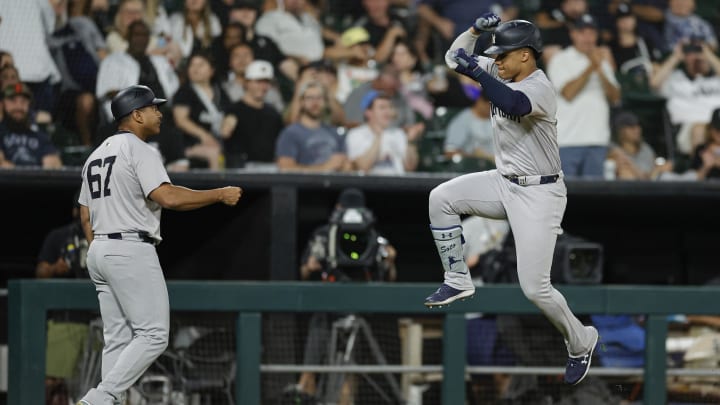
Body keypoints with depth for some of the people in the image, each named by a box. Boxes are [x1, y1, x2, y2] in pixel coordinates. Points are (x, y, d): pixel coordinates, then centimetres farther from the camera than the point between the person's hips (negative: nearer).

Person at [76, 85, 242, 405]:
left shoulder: (97, 155, 18)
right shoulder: (139, 151, -9)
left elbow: (85, 216, 19)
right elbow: (168, 197, -23)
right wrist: (220, 195, -15)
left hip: (99, 250, 9)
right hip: (132, 251, -9)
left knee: (118, 339, 9)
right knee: (153, 334, -8)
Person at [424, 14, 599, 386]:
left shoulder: (540, 88, -23)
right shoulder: (501, 75, 3)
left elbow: (515, 105, -45)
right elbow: (455, 58, 6)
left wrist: (476, 72, -43)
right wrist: (475, 30, -12)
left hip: (538, 194, -8)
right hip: (504, 184, 8)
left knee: (534, 288, -10)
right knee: (441, 198, -4)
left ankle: (580, 343, 15)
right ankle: (458, 281, 8)